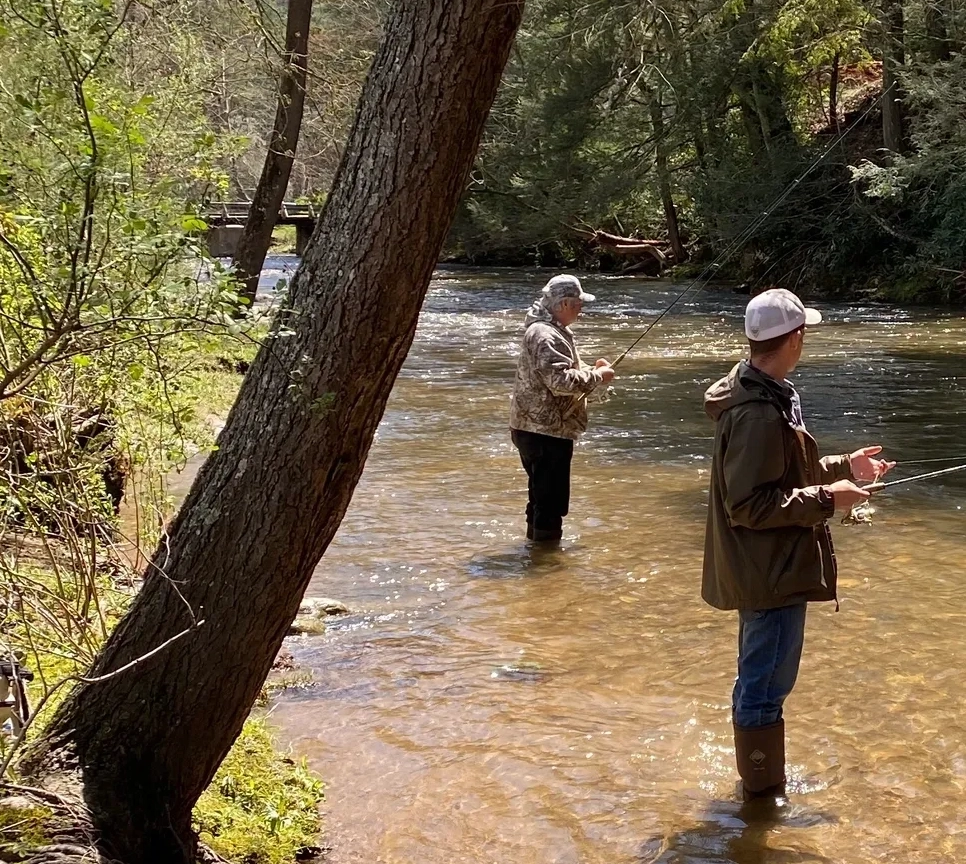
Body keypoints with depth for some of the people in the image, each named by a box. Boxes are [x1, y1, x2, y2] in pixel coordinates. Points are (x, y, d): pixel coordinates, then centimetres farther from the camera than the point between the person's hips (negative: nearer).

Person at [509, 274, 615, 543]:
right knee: (551, 498, -5)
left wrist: (591, 369, 11)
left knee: (542, 494, 22)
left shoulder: (547, 330, 15)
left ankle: (536, 538, 34)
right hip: (545, 431, -11)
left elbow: (558, 372, 27)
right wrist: (598, 376, -16)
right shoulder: (546, 336, -20)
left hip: (538, 428, 11)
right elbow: (561, 382, -28)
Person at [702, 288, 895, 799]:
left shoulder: (764, 396, 8)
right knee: (764, 688, 1)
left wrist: (843, 467, 15)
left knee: (759, 682, 23)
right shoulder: (759, 414, -25)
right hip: (773, 571, -11)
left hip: (769, 567, 11)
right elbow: (749, 505, -26)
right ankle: (763, 795, 13)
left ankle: (761, 785, 38)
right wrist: (826, 499, -21)